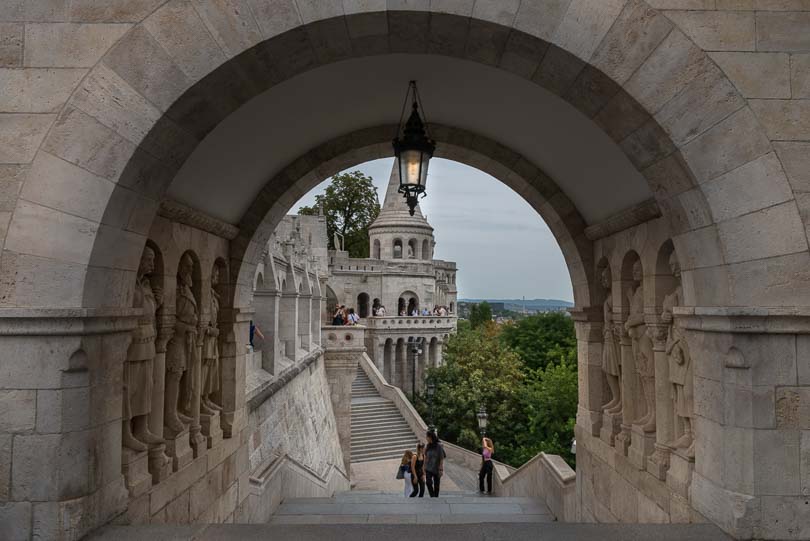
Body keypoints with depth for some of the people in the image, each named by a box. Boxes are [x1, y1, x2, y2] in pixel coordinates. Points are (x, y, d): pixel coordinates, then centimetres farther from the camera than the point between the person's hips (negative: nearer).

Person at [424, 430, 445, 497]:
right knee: (428, 482, -15)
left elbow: (442, 459, -10)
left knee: (436, 485, 7)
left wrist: (441, 469, -13)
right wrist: (424, 468, 11)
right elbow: (426, 458, 10)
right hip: (429, 468, 3)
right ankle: (432, 497, -4)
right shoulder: (428, 446, 2)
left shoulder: (439, 446, -11)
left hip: (436, 469, -3)